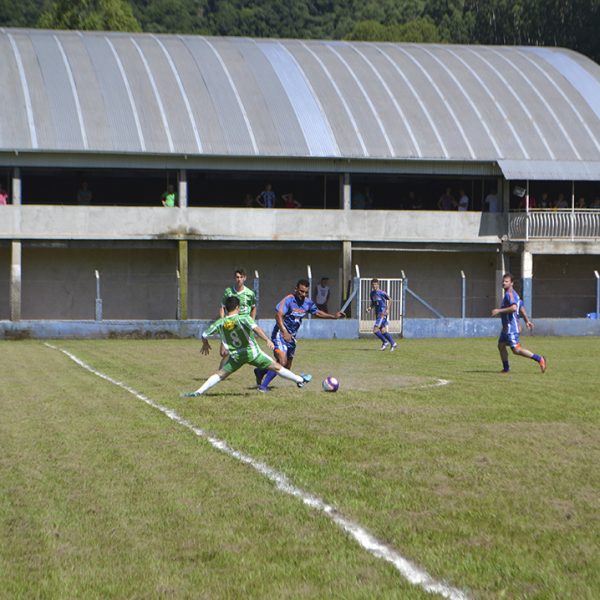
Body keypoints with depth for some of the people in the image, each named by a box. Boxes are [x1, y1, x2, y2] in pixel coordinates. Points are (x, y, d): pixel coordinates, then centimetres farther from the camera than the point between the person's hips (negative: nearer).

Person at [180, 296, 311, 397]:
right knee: (276, 367, 8)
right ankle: (300, 380, 18)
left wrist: (205, 345, 29)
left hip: (235, 356, 2)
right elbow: (255, 328, -29)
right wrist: (267, 340, -34)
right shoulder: (243, 318, -11)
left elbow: (204, 335, 8)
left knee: (220, 375, 9)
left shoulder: (219, 323, 0)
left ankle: (198, 392, -5)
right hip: (252, 352, -2)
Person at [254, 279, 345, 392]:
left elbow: (317, 312, 22)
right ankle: (263, 386, -9)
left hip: (292, 337, 8)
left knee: (287, 367, 13)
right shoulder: (288, 300, -18)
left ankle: (260, 371, 36)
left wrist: (334, 316, 14)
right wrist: (284, 332, -39)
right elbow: (279, 315, -28)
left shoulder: (308, 302, 4)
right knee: (282, 362, -22)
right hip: (280, 335, -8)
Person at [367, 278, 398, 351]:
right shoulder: (372, 293, 10)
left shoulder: (381, 292, -11)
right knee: (383, 330, 8)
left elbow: (389, 299, -3)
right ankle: (393, 344, 16)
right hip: (377, 313, 8)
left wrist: (387, 309, -11)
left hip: (383, 313, -8)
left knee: (375, 330, -13)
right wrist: (370, 307, 1)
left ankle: (385, 342, 2)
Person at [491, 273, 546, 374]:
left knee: (516, 349, -10)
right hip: (506, 327, 10)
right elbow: (521, 307, 24)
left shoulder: (510, 294, -16)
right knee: (501, 345, 12)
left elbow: (514, 308, -32)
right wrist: (527, 320, 32)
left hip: (511, 327, -10)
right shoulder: (511, 293, 15)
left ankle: (539, 359, -8)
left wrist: (499, 311, -25)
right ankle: (506, 368, 18)